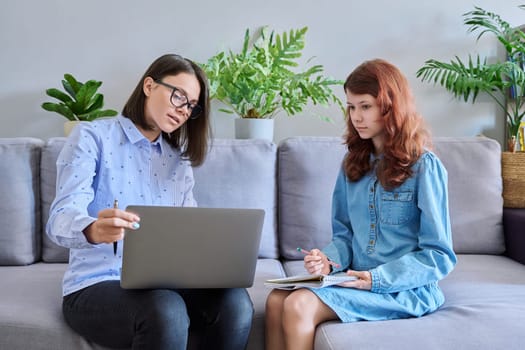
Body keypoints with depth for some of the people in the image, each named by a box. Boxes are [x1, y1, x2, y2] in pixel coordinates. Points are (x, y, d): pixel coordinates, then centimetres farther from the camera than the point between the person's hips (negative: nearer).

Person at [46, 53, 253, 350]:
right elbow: (61, 218, -18)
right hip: (96, 286, -5)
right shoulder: (92, 137, -4)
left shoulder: (179, 161, 14)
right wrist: (94, 230, -42)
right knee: (166, 312, -37)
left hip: (161, 283, 5)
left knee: (235, 301, -25)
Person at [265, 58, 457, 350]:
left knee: (299, 305, -27)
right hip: (356, 280, 6)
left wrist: (378, 279, -19)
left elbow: (439, 256, -8)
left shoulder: (424, 166, -7)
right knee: (276, 300, -21)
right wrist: (329, 260, -7)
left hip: (404, 288, -6)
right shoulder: (353, 163, 12)